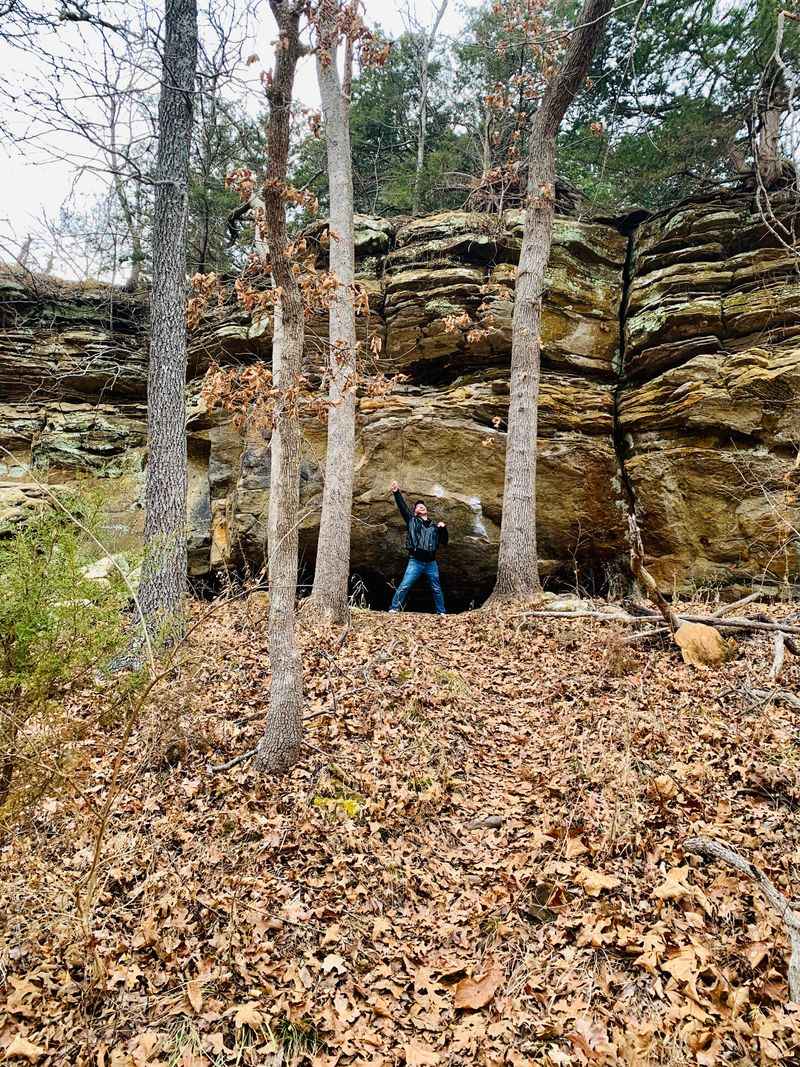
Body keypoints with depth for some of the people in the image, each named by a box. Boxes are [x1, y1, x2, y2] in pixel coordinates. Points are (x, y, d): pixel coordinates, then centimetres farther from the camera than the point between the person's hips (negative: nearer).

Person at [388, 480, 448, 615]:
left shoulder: (434, 526, 19)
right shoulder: (412, 521, 11)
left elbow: (444, 542, 17)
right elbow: (403, 507, 0)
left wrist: (443, 528, 0)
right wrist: (397, 493, -10)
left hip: (431, 563, 3)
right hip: (415, 562, -3)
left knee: (437, 589, 9)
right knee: (404, 586, -11)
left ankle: (441, 612, 19)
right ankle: (394, 609, -7)